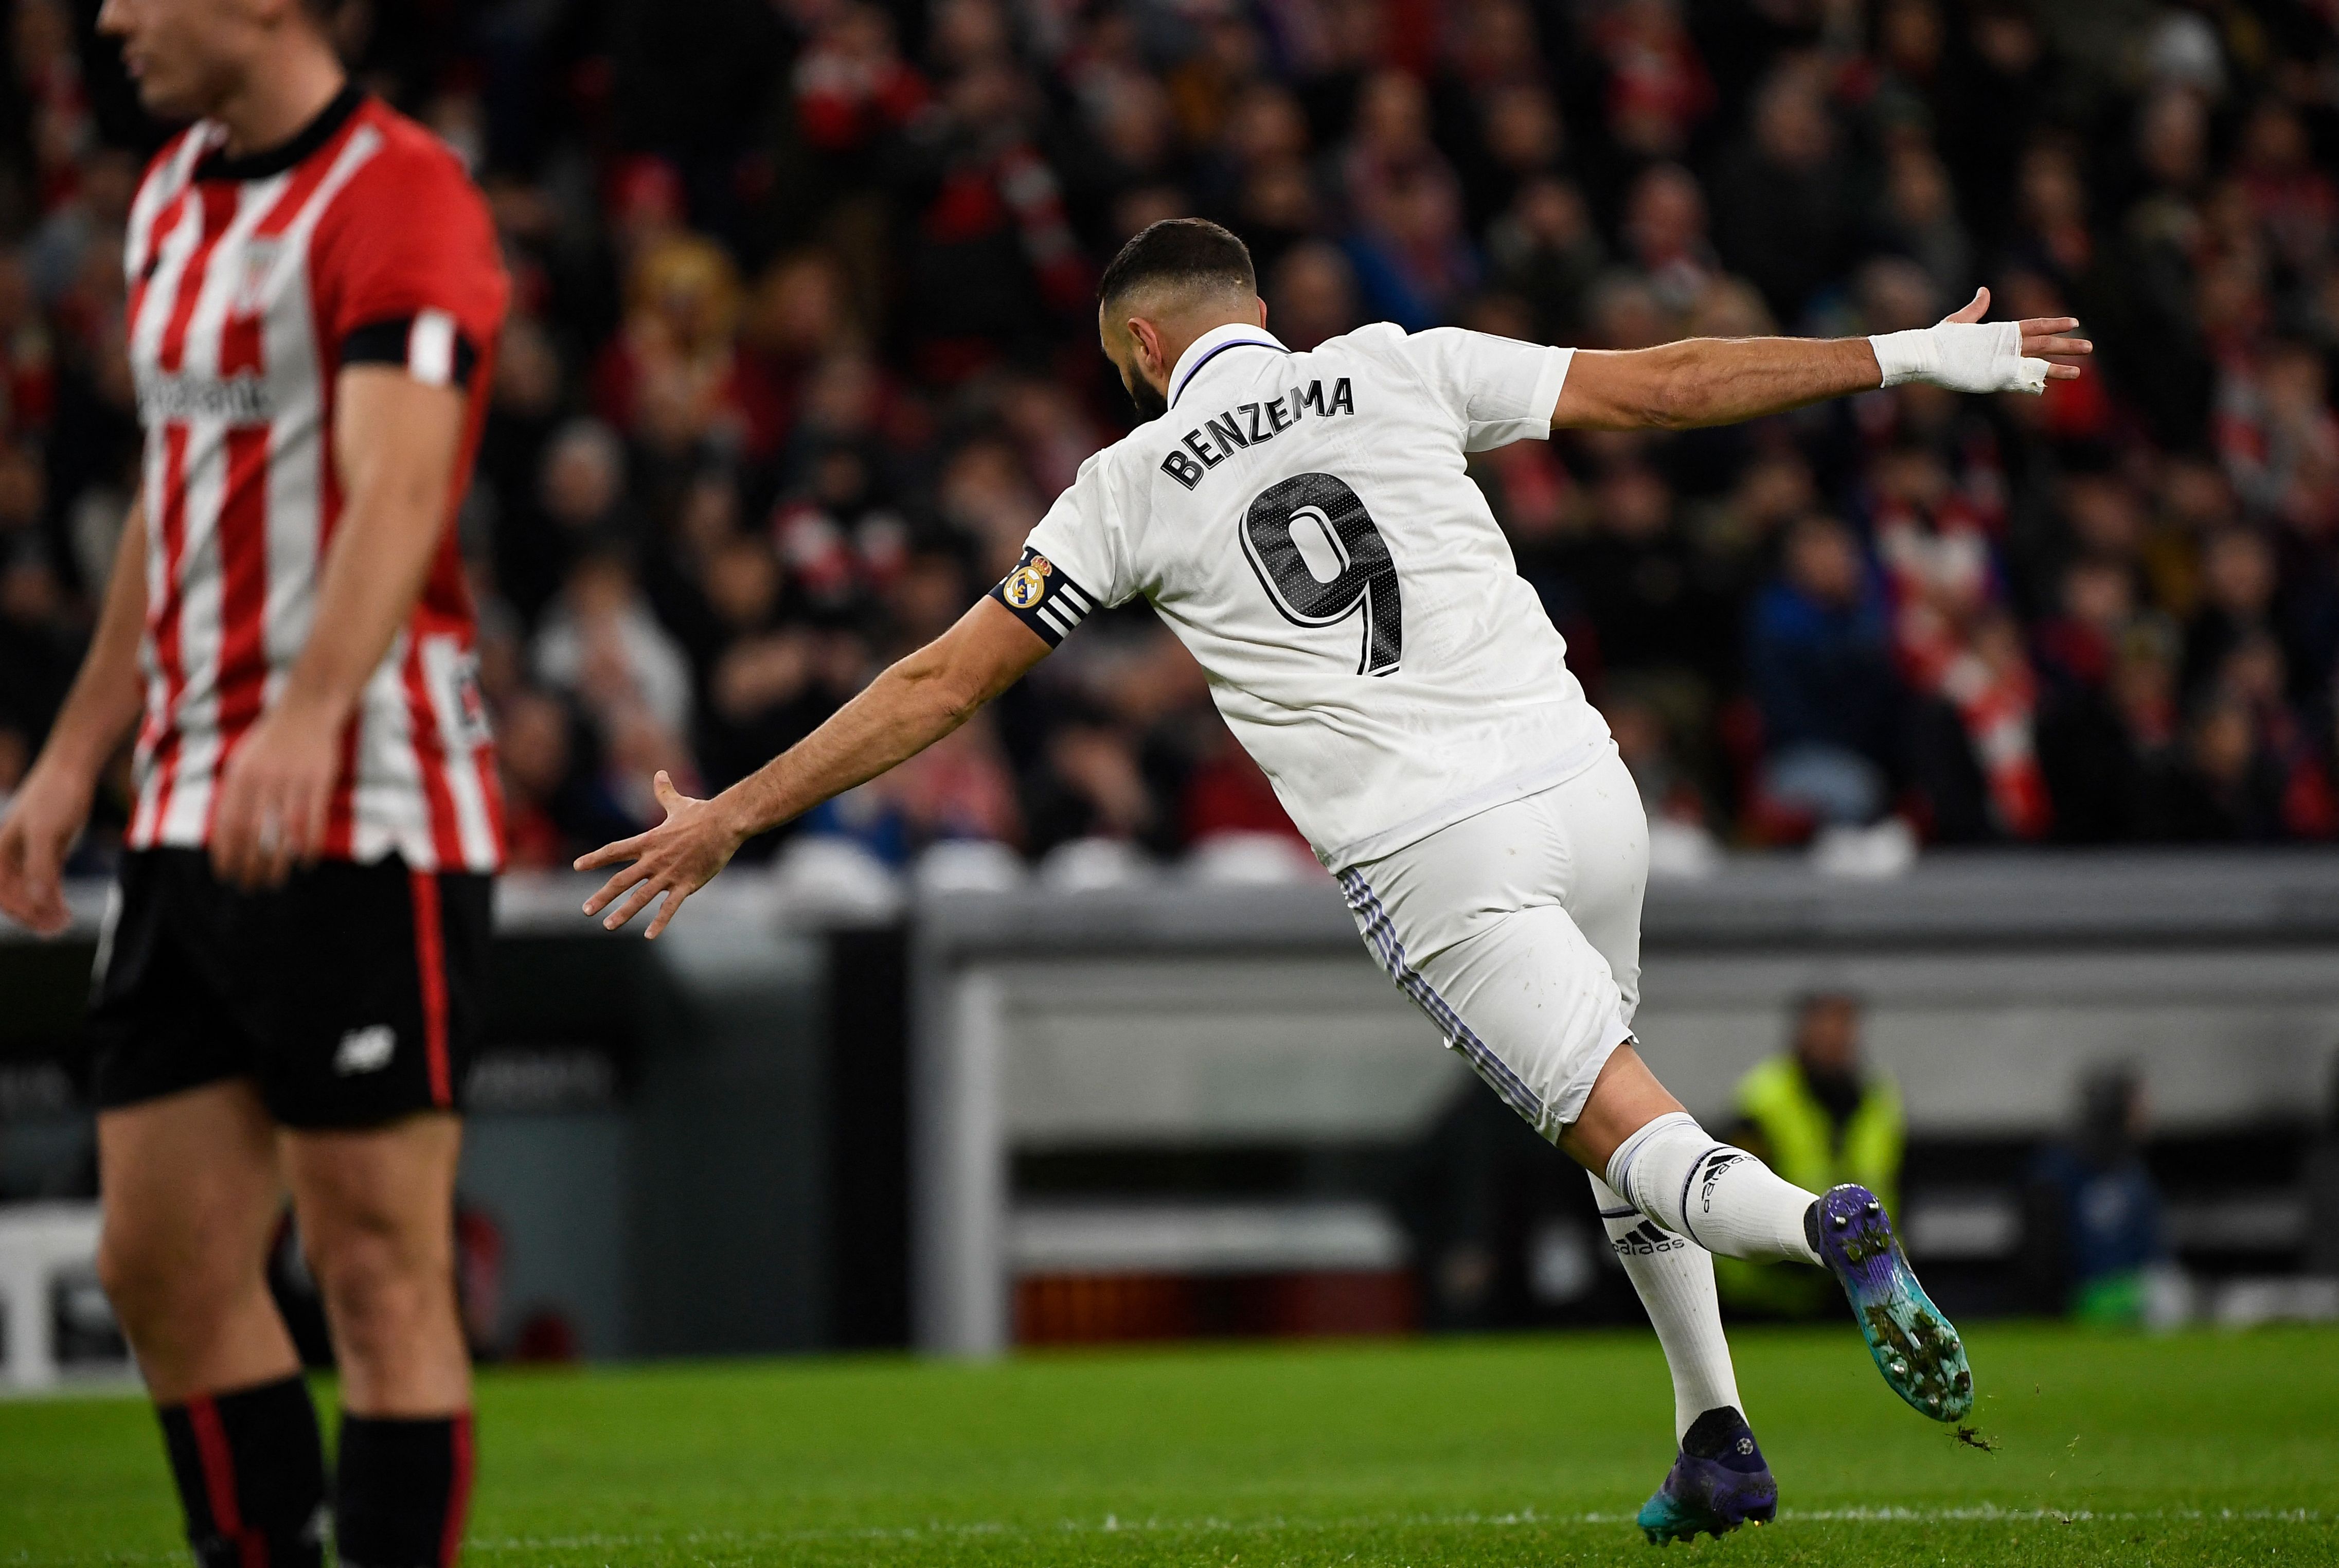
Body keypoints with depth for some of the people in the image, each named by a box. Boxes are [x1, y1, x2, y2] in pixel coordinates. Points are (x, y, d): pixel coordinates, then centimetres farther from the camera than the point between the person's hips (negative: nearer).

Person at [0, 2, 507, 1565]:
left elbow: (398, 489, -27)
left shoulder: (398, 197, -13)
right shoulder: (175, 197, 16)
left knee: (380, 1271, -5)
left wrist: (310, 717, -42)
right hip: (190, 818, 9)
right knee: (160, 1264, 7)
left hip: (359, 819, -9)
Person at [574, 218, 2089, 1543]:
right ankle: (1717, 1441, 15)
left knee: (1636, 1145, -1)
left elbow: (944, 683, 8)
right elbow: (1662, 384, 13)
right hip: (1579, 778, 3)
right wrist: (1912, 358, 21)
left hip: (1428, 858, -3)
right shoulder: (1401, 370, 10)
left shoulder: (1132, 488, 6)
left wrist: (730, 817, 16)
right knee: (1618, 1130, 24)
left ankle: (1822, 1225, -34)